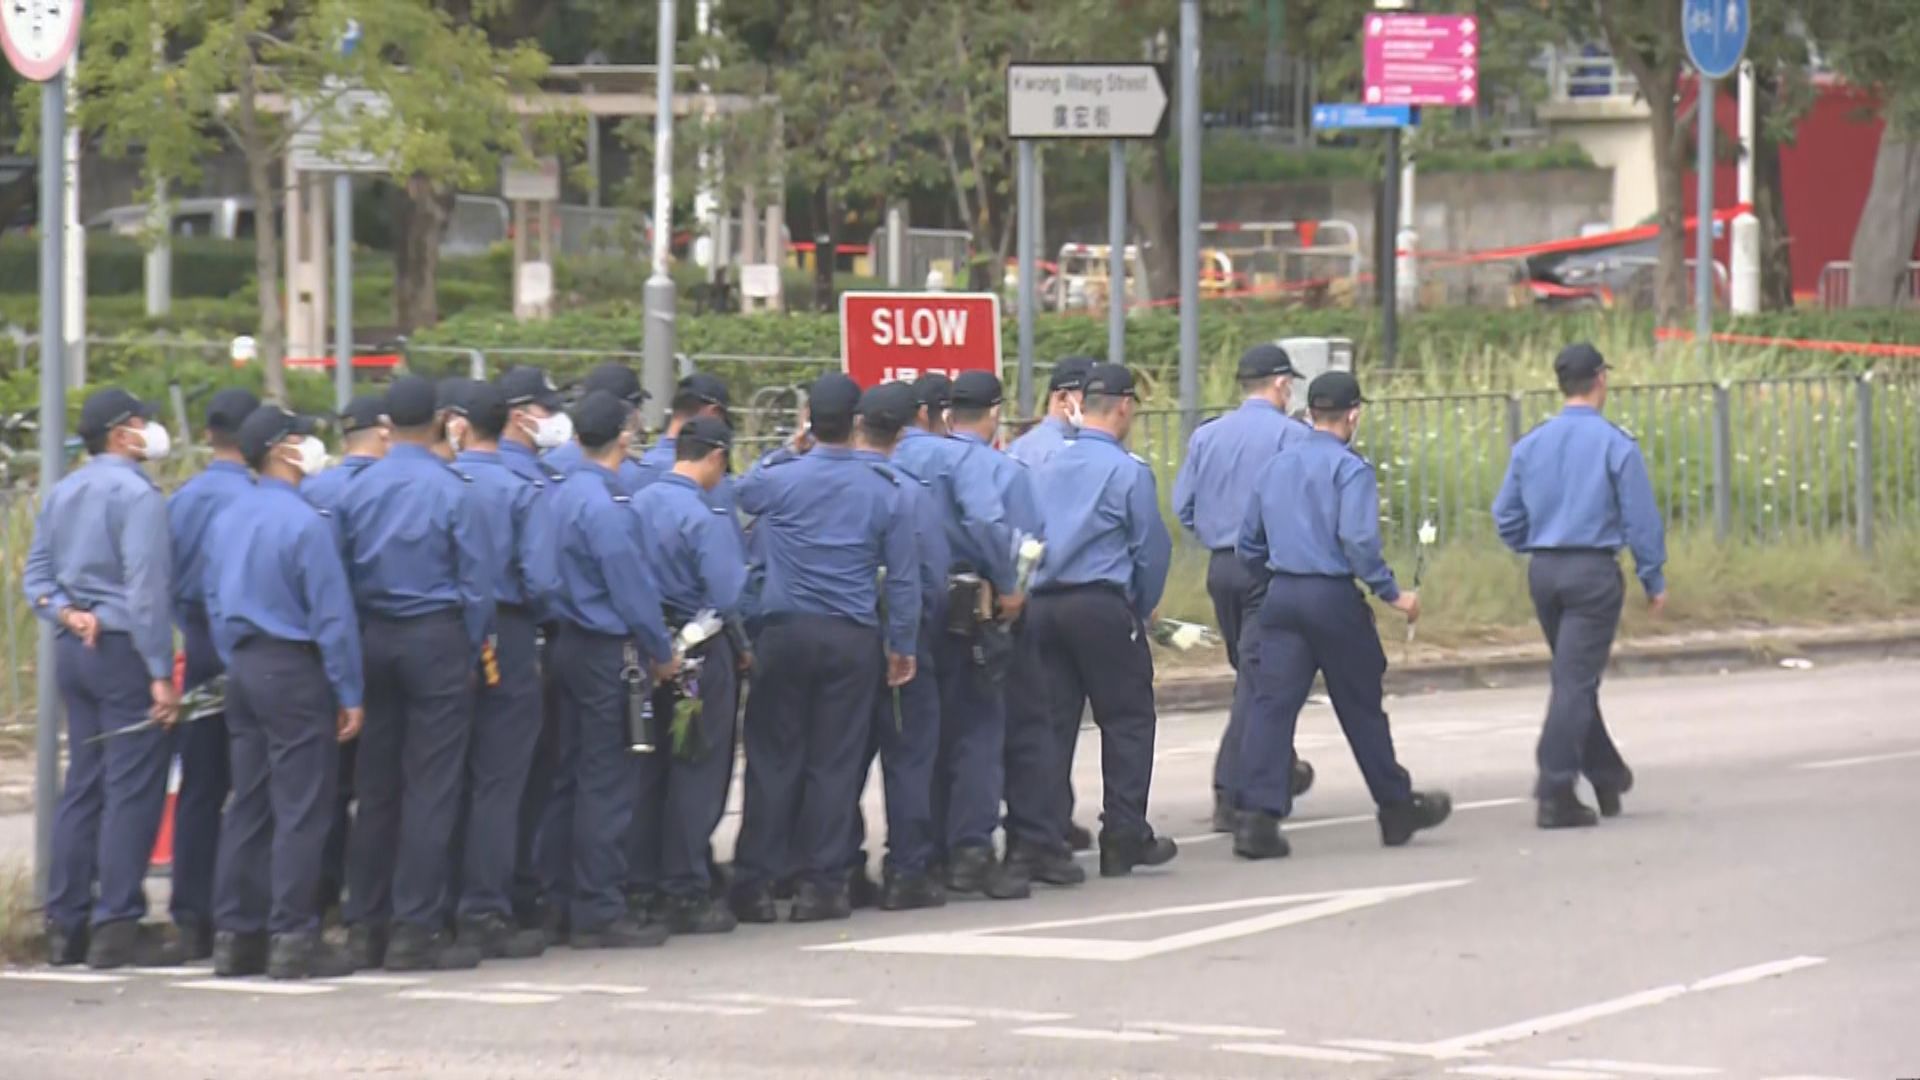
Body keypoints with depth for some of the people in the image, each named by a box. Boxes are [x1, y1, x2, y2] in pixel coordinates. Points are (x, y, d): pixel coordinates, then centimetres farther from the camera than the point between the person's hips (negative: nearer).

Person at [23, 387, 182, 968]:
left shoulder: (62, 493, 13)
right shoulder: (136, 494, -13)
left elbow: (36, 576, 15)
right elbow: (146, 589, -18)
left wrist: (66, 613, 0)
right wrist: (161, 674, -18)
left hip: (74, 651, 8)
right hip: (123, 648, -8)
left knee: (82, 785, 12)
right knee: (132, 788, -5)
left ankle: (67, 923, 13)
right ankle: (116, 925, -8)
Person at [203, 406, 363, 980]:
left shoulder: (229, 519, 7)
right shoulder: (306, 522, -16)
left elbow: (214, 602, 14)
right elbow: (332, 615, -15)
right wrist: (349, 693, -10)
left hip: (244, 670, 8)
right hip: (295, 672, -8)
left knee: (248, 805, 12)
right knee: (301, 809, -3)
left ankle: (236, 935, 14)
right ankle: (292, 938, -4)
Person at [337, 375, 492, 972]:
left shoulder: (357, 490, 2)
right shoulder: (452, 492, -10)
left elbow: (344, 576, 7)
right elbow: (475, 584, -7)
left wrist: (355, 653, 13)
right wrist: (472, 650, 4)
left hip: (373, 638, 5)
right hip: (435, 638, -5)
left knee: (374, 787, 9)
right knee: (430, 788, -2)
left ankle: (366, 926, 11)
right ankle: (416, 930, -5)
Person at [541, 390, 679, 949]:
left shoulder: (564, 494, 8)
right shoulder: (605, 504, -18)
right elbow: (631, 589, -17)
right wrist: (662, 653, -5)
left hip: (570, 645, 9)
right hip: (609, 653, -9)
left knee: (570, 778, 13)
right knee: (607, 783, -4)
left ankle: (559, 904, 17)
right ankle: (598, 913, -2)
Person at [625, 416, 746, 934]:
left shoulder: (639, 503, 2)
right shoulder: (707, 518, -18)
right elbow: (729, 595, -22)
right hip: (701, 653, -7)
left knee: (647, 769, 13)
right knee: (697, 773, 1)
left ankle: (639, 886, 17)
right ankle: (685, 894, 3)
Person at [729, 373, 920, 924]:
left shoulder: (778, 478, -6)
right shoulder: (884, 491, -2)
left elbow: (739, 493, 18)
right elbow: (903, 576, 2)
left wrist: (782, 452, 28)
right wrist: (903, 645, 10)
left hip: (785, 631, 0)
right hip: (852, 640, 0)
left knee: (772, 759, 6)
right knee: (834, 762, 4)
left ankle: (755, 883, 6)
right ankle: (820, 883, 5)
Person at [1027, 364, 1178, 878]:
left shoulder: (1051, 466, 9)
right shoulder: (1127, 470, -8)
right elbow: (1152, 546, -5)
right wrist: (1144, 608, 11)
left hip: (1043, 603, 6)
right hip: (1102, 604, -5)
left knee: (1052, 720, 8)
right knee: (1126, 720, 4)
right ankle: (1124, 836, 3)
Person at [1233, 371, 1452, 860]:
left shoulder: (1275, 467, 12)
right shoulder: (1350, 469, -8)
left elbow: (1248, 545, 16)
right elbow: (1358, 540, -20)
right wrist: (1392, 594, -12)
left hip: (1280, 598, 5)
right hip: (1334, 598, -5)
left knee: (1271, 703, -3)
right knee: (1362, 706, 9)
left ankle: (1257, 815, -14)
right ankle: (1397, 808, 23)